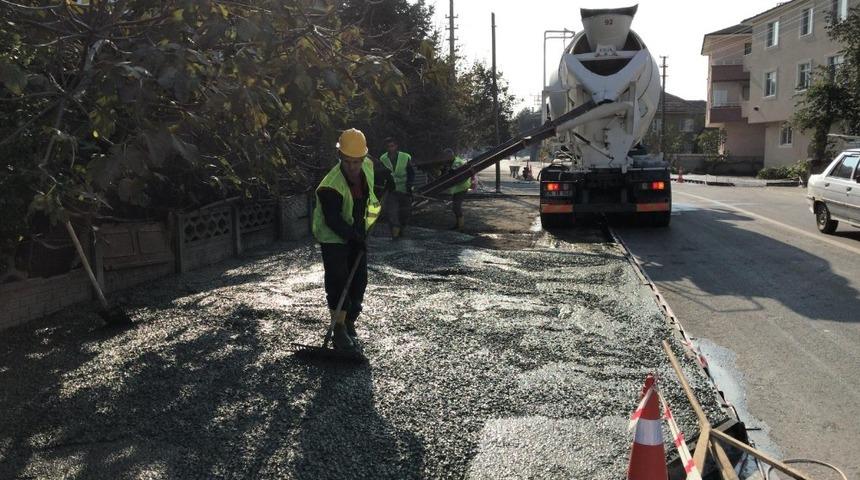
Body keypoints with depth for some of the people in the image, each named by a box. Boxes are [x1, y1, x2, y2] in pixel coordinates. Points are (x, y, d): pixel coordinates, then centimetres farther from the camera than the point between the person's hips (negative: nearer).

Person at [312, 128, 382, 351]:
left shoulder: (368, 166, -7)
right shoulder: (330, 186, -30)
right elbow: (333, 221, -27)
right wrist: (354, 237, -25)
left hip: (357, 234, 7)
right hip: (333, 238, -7)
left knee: (359, 281, 7)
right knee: (338, 282, -10)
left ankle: (350, 324, 20)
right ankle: (340, 329, -4)